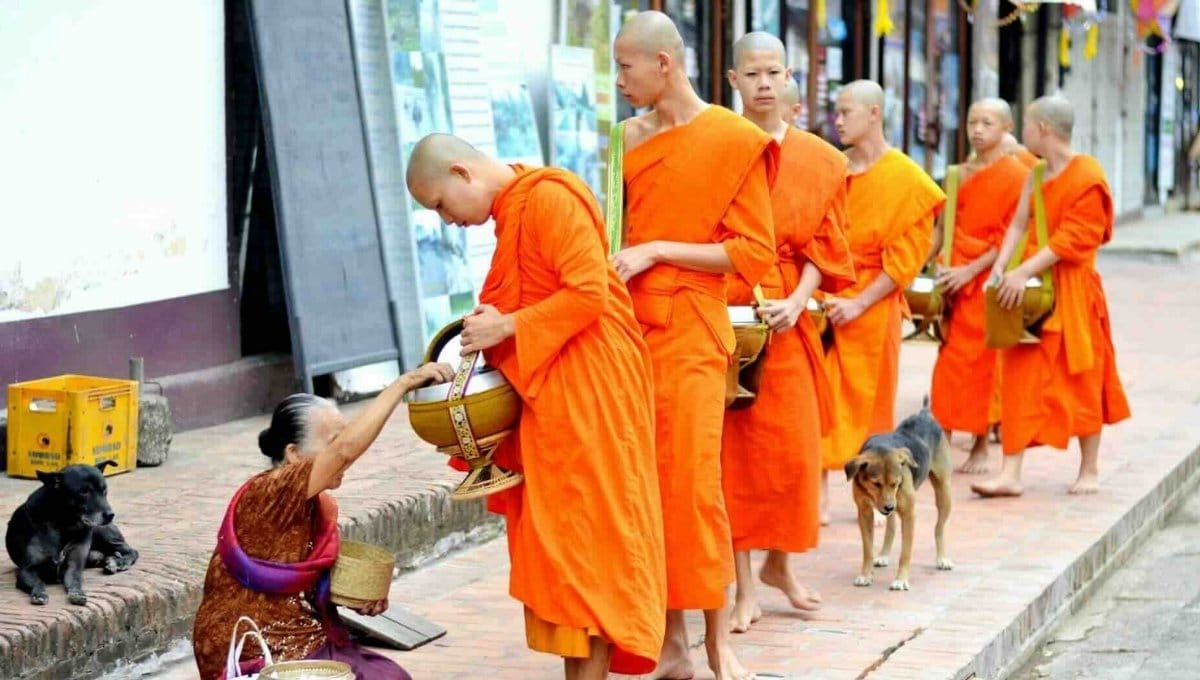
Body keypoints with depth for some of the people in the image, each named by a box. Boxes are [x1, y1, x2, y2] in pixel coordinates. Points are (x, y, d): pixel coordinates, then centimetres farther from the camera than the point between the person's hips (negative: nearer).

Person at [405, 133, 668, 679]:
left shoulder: (550, 197, -14)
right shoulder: (511, 209, 14)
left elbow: (588, 292, -20)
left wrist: (506, 327, -16)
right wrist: (490, 327, 2)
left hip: (585, 390, -9)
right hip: (546, 394, 9)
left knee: (585, 533, -6)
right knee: (558, 534, 7)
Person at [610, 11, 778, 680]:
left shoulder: (734, 140, -5)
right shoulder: (629, 138, 11)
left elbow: (755, 254, -8)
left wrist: (656, 251, -12)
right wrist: (613, 258, 1)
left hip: (689, 330, -5)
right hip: (630, 326, 5)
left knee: (692, 481, -8)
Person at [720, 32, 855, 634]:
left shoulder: (819, 160, 6)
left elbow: (824, 247, 5)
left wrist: (796, 302, -10)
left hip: (786, 318, 2)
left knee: (791, 447, 3)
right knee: (733, 444, -1)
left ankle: (778, 562, 25)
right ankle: (744, 585, 3)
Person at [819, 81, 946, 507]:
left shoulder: (907, 179, -4)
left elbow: (906, 256, -8)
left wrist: (858, 303, -15)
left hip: (872, 306, -3)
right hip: (824, 301, 3)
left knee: (868, 401, 3)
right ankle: (819, 493, 1)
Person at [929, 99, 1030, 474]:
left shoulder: (1018, 176, -5)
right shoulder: (962, 173, 13)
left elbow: (1011, 238, -9)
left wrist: (971, 270, -16)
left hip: (989, 281, -5)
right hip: (956, 278, 5)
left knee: (981, 361, -3)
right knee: (951, 361, 2)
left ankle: (980, 449, 3)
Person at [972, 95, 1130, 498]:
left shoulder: (1087, 176, -13)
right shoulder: (1035, 175, 11)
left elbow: (1071, 239, -19)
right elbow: (1019, 225, 7)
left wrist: (1023, 273, -24)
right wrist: (1000, 267, -10)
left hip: (1071, 290, -7)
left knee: (1079, 380, 4)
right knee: (1021, 378, 1)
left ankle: (1089, 470, 18)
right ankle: (1011, 473, -1)